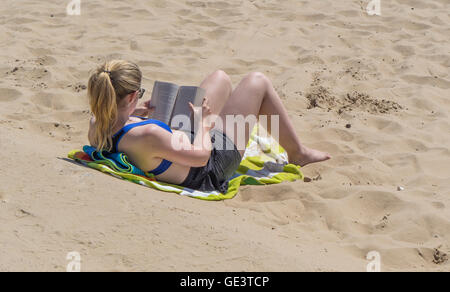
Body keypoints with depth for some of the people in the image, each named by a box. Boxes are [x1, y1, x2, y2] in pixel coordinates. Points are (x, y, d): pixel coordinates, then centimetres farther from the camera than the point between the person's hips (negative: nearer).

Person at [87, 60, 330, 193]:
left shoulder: (96, 128, -21)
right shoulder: (147, 135, -44)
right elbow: (201, 156, -30)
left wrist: (133, 115, -5)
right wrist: (203, 122, -14)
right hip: (212, 165, -8)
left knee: (220, 77, 23)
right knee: (257, 82, 5)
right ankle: (298, 153, 27)